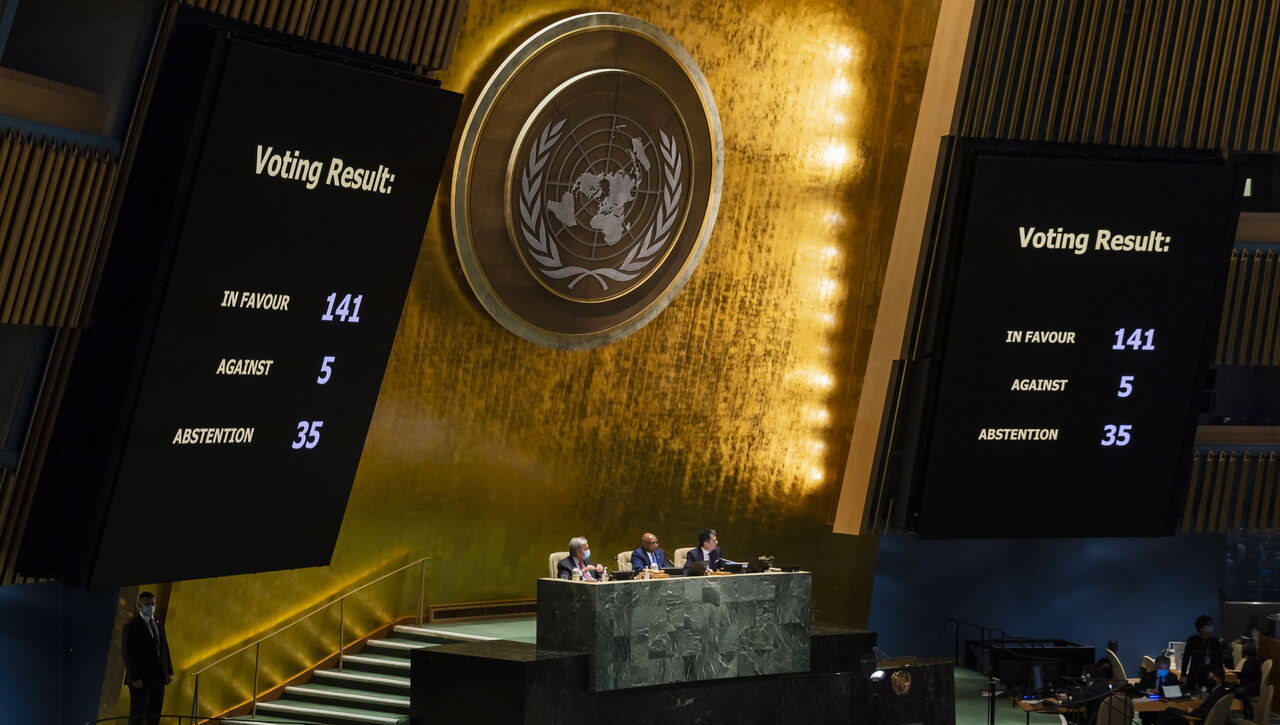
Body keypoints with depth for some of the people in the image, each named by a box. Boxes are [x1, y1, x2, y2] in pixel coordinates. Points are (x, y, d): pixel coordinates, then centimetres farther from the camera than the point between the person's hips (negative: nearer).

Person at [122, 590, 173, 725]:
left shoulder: (158, 624, 16)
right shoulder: (131, 626, -7)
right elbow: (127, 653, -12)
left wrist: (169, 672, 8)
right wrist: (135, 678, -18)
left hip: (158, 678, 7)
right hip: (140, 679, -7)